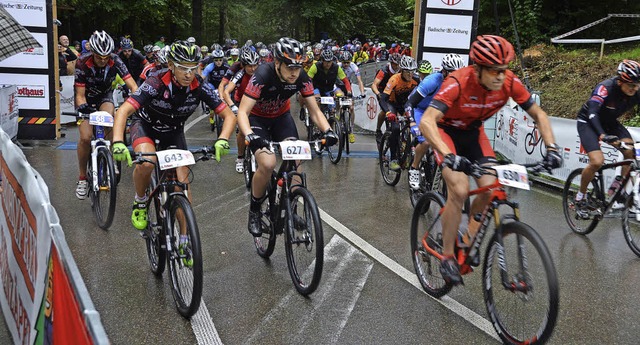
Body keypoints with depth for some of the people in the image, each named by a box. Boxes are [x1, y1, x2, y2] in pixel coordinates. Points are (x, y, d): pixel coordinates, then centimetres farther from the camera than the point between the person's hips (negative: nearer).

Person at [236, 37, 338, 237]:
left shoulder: (302, 79, -21)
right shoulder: (262, 76, -33)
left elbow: (315, 111, -14)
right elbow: (242, 112, -35)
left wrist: (327, 131, -34)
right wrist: (250, 136, -53)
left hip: (281, 117, 4)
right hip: (257, 118, -4)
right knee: (267, 164, -26)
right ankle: (254, 211, -2)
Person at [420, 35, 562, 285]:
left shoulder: (510, 82, -22)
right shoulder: (458, 82, -35)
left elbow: (538, 114, -8)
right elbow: (426, 121, -44)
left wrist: (551, 148, -22)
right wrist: (448, 156, -57)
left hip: (473, 132, 5)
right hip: (447, 130, -4)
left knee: (490, 190, -12)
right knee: (459, 191, -23)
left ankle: (468, 240, 13)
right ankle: (447, 256, -7)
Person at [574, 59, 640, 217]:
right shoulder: (605, 88, -32)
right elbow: (592, 113, -42)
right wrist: (602, 134, -59)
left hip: (610, 122, 5)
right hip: (588, 122, -5)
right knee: (597, 162, -23)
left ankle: (618, 184, 2)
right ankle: (580, 197, -2)